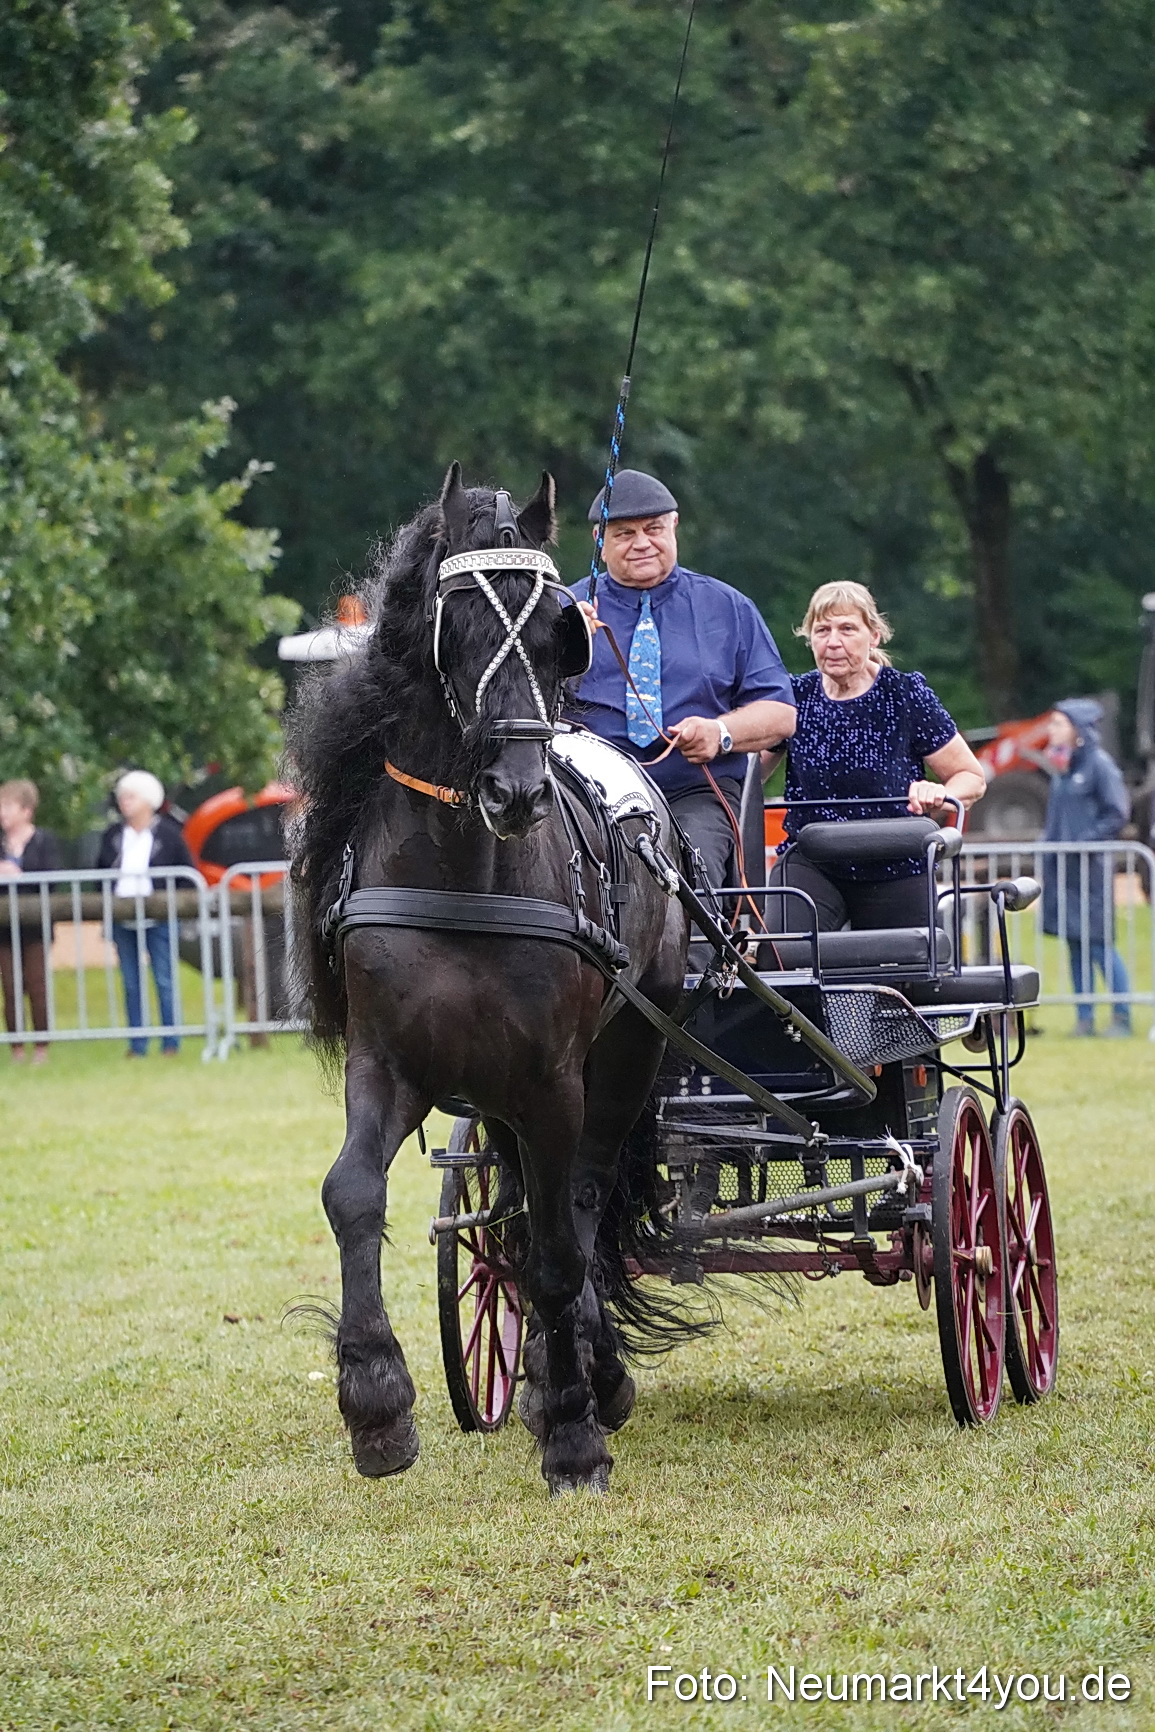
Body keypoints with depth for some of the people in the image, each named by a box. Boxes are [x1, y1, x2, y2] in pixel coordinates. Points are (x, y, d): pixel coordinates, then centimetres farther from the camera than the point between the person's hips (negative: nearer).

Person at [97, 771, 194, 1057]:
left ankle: (171, 1043, 3)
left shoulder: (167, 834, -2)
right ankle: (137, 1045, 10)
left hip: (158, 921, -4)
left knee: (165, 982, -1)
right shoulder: (113, 835, 9)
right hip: (123, 922, 4)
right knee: (131, 985, 6)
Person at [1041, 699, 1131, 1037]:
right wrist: (1048, 840, 10)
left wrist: (1086, 841, -17)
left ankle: (1122, 1017, 0)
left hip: (1088, 867, -7)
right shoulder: (1061, 765, 14)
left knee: (1097, 943, -7)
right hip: (1061, 867, 7)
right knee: (1075, 945, 7)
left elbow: (1118, 812, -13)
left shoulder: (1098, 763, -9)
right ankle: (1084, 1018, 9)